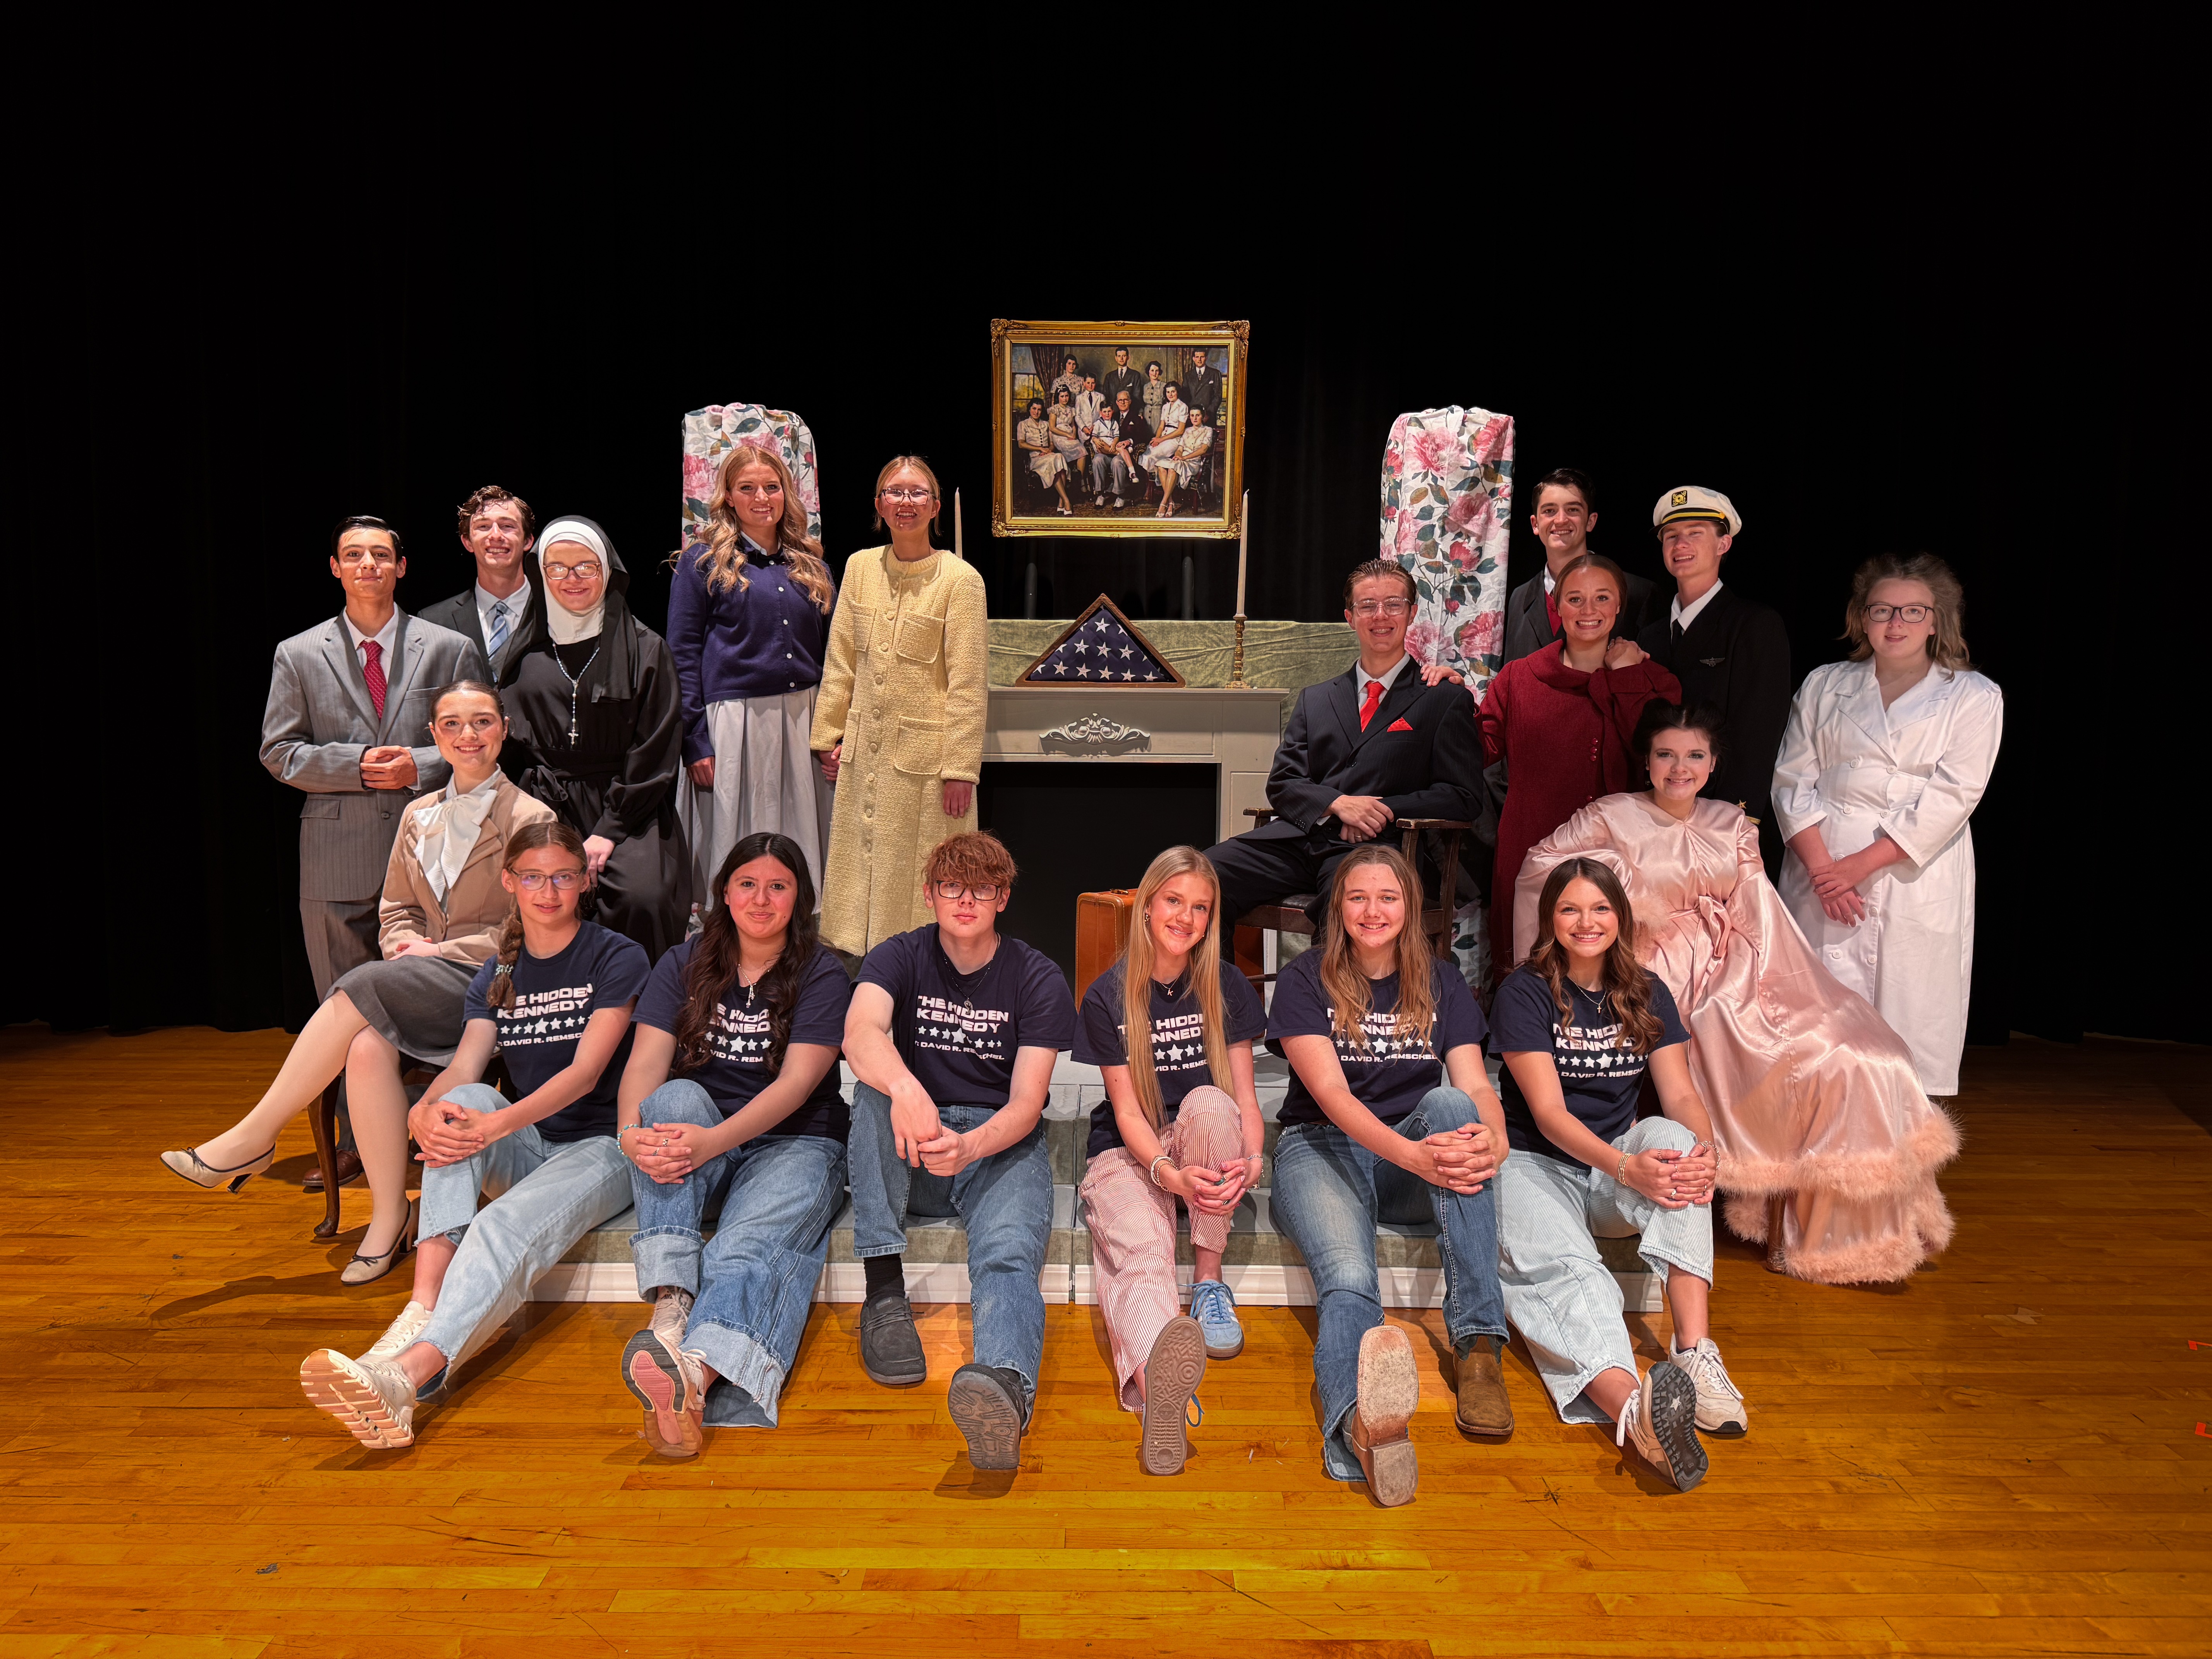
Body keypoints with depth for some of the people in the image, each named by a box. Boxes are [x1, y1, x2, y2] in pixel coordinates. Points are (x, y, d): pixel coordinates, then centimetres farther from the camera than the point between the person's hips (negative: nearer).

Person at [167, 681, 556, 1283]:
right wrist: (407, 947, -1)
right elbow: (396, 909, 21)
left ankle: (253, 1138, -14)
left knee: (360, 988, -28)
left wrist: (437, 951, -9)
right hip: (425, 984, 5)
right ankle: (390, 1217, -17)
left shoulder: (531, 819, -1)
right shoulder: (419, 816, 18)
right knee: (368, 1046, -28)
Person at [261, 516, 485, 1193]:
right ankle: (354, 1143, 19)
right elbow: (279, 751, 5)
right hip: (338, 854, 1)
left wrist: (421, 766, -11)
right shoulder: (299, 655, 9)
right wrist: (357, 765, -10)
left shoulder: (451, 650, 6)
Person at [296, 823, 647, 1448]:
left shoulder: (617, 958, -3)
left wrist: (499, 1125, -31)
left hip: (604, 1146, -5)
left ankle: (409, 1372, -55)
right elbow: (462, 1070, -2)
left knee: (508, 1225, -35)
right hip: (527, 1148, 5)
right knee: (466, 1101, -28)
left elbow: (586, 1071, -15)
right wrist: (423, 1112, -27)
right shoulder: (498, 974, 14)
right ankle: (420, 1313, -41)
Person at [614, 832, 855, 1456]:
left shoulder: (822, 976, 0)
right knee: (677, 1097, -30)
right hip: (699, 1141, 3)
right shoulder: (684, 965, 9)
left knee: (755, 1238, -32)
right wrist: (633, 1131, -27)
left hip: (793, 1143, -2)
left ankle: (696, 1375, -61)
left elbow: (798, 1082, -13)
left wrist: (715, 1140, -30)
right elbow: (646, 1061, -4)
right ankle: (670, 1305, -45)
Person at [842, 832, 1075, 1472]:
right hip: (911, 1157, 2)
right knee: (876, 1087, -30)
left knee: (1009, 1253, -33)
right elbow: (859, 1034, -19)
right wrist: (905, 1089, -43)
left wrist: (969, 1146, -32)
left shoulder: (1037, 979, 1)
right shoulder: (900, 958, 4)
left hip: (1002, 1144, -2)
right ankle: (884, 1289, -30)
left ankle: (1003, 1386, -64)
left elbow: (1026, 1102, -9)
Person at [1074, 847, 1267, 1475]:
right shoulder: (1107, 996, -5)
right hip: (1129, 1153, -2)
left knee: (1209, 1102, -33)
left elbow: (1244, 1094, 0)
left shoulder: (1226, 986, 3)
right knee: (1140, 1249, -34)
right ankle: (1157, 1378, -69)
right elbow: (1128, 1111, -9)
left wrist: (1253, 1159, -21)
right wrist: (1172, 1174, -29)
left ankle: (1210, 1282, -19)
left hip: (1204, 1147, 2)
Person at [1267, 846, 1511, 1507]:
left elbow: (1475, 1086, -2)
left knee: (1450, 1105, -31)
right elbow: (1331, 1095, -15)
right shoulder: (1305, 980, -2)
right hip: (1322, 1151, -3)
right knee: (1348, 1280, -34)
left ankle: (1480, 1347, -33)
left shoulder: (1442, 984, 10)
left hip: (1418, 1165, 3)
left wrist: (1492, 1141, -28)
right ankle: (1363, 1425, -68)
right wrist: (1412, 1154, -33)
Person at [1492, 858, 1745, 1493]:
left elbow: (1680, 1094, 0)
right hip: (1536, 1164, -4)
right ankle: (1632, 1405, -65)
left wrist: (1702, 1148, -25)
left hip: (1620, 1161, 4)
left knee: (1673, 1137, -30)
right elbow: (1548, 1113, -16)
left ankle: (1695, 1352, -38)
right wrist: (1625, 1167, -34)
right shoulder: (1524, 992, -7)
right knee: (1560, 1268, -35)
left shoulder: (1646, 994, 8)